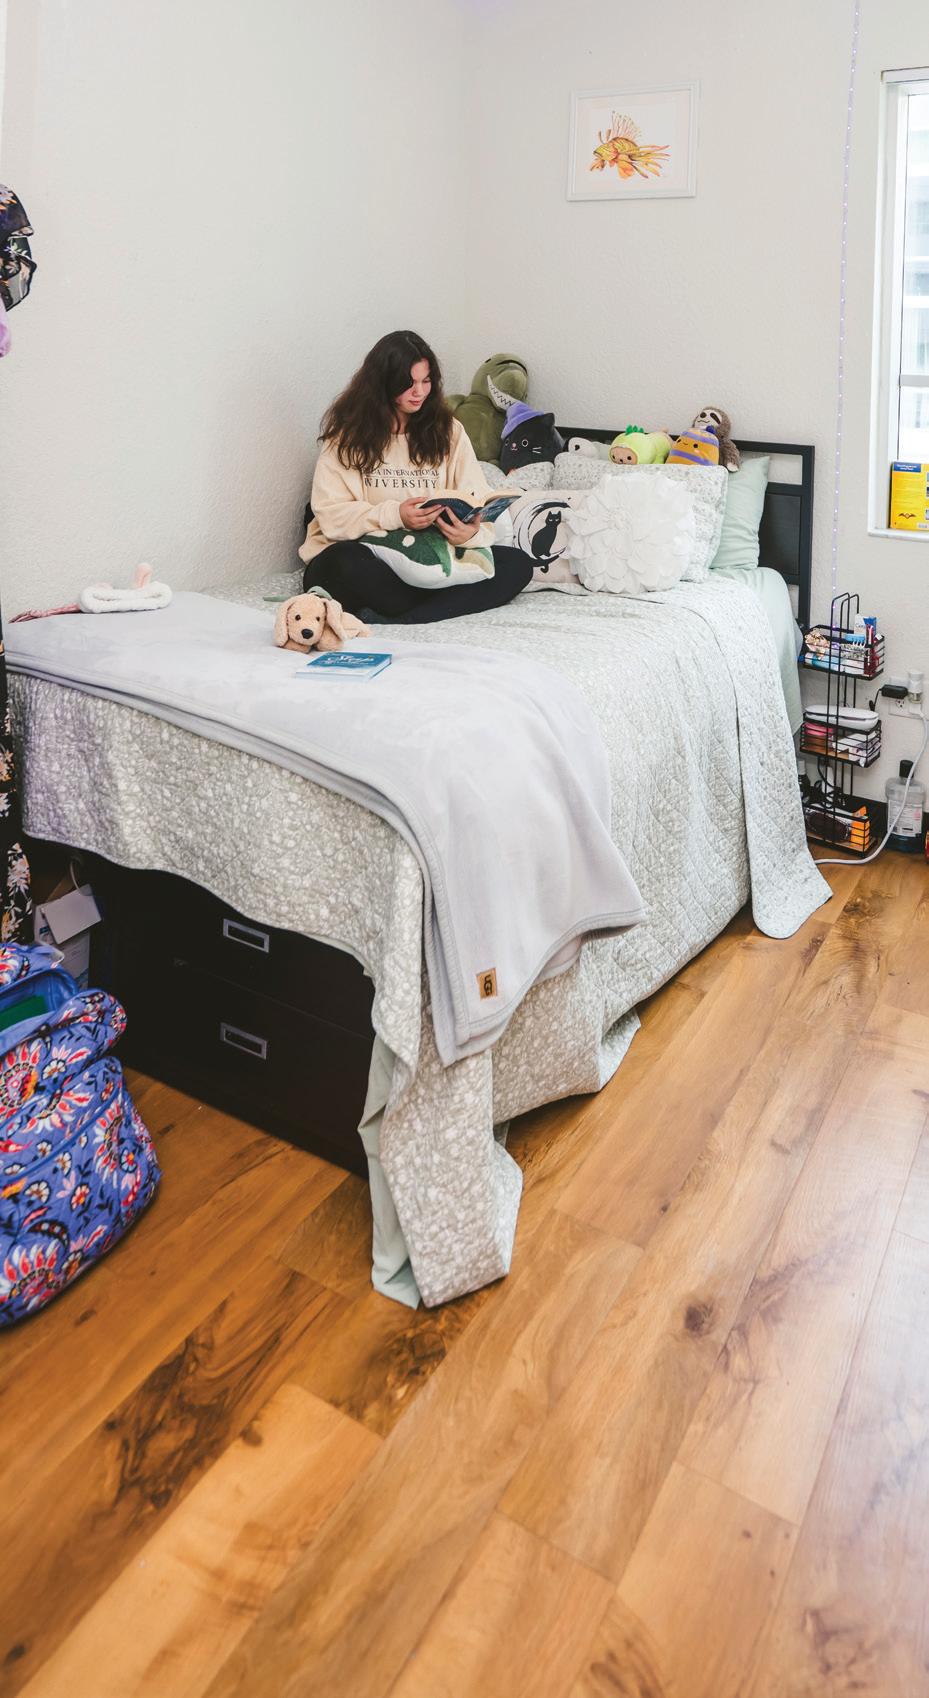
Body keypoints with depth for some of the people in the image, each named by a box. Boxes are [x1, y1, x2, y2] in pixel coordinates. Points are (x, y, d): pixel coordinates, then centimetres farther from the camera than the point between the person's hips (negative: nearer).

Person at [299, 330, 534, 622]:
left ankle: (397, 622, -33)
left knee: (517, 564, -19)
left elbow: (479, 501, 1)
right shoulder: (347, 434, 2)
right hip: (364, 555, -3)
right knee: (346, 563, -40)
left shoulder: (448, 431, 11)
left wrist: (472, 532, -24)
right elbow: (331, 515, -8)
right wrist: (395, 515, -24)